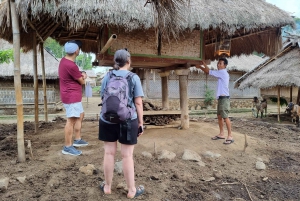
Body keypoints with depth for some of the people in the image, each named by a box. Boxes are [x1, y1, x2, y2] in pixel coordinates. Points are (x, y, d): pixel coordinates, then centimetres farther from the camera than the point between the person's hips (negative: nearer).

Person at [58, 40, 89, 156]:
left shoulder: (65, 60, 8)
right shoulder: (71, 65, -24)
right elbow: (82, 81, -11)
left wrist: (82, 74, 5)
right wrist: (83, 76, 8)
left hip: (73, 96, 11)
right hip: (71, 97, -11)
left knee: (80, 115, 21)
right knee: (71, 120, -5)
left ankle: (77, 140, 31)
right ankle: (67, 147, 3)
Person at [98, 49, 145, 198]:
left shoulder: (107, 77, 4)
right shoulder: (134, 78, -5)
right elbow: (138, 103, -7)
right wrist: (140, 122, 1)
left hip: (108, 120, 3)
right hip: (128, 121, -3)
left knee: (109, 153, 12)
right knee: (127, 155, 4)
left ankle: (107, 187, 26)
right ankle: (131, 190, 17)